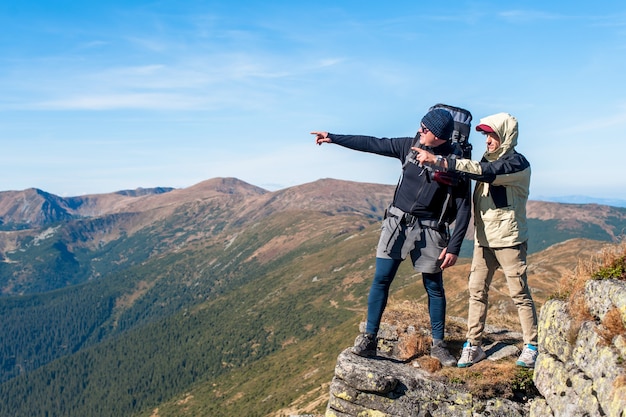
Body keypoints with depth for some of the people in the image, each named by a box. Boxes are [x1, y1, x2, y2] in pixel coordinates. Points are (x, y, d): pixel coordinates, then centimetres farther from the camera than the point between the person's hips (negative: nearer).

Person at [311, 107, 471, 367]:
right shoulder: (410, 146, 0)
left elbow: (463, 209, -8)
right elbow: (372, 144, 6)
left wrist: (454, 247, -12)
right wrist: (333, 138, 7)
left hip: (429, 231, -3)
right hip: (397, 223, 3)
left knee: (434, 288, 7)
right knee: (381, 280, -1)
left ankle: (438, 345, 23)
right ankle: (368, 339, 8)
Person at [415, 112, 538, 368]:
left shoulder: (517, 163, -12)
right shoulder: (488, 160, 14)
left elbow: (482, 172, -28)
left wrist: (437, 161, -32)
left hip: (509, 240, -7)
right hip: (484, 239, 7)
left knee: (519, 293, 1)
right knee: (476, 290, 4)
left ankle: (532, 346, 15)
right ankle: (473, 345, 11)